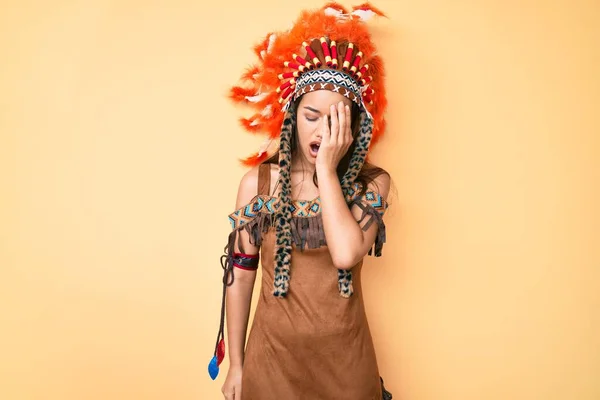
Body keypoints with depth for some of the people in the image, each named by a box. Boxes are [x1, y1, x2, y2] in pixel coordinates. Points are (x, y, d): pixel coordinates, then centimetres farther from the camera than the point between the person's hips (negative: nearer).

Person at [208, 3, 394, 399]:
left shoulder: (372, 183, -8)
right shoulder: (258, 182, -8)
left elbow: (346, 255, -25)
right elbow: (240, 275, -3)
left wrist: (327, 168, -21)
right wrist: (235, 364, 2)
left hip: (345, 356, 0)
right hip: (273, 353, 0)